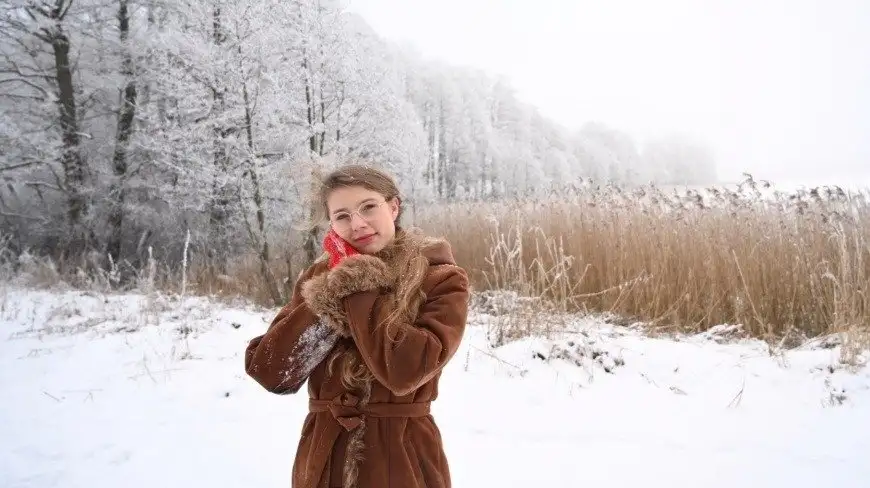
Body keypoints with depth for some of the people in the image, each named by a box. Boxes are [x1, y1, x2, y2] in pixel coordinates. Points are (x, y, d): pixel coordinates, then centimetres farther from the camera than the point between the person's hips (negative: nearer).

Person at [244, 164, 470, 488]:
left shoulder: (441, 280, -10)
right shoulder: (319, 278, 2)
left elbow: (407, 370, -26)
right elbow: (269, 372, -9)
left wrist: (356, 289, -17)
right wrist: (334, 291, -15)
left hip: (402, 458, -3)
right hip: (323, 457, 3)